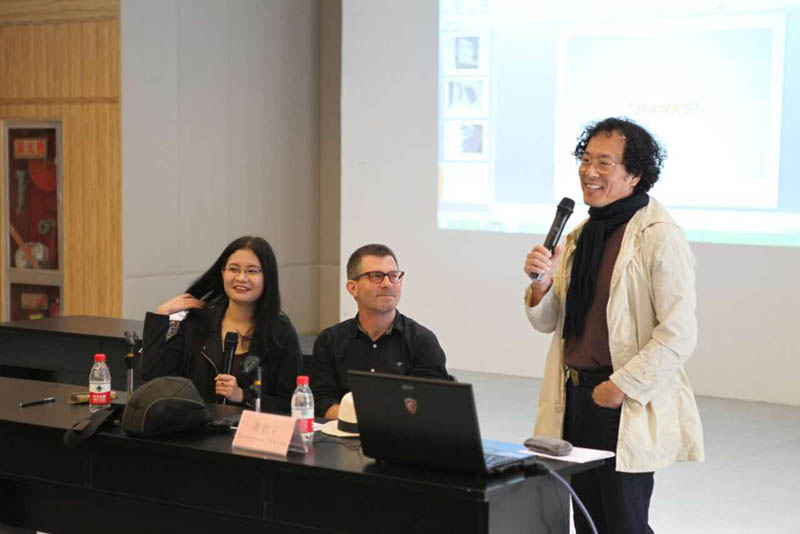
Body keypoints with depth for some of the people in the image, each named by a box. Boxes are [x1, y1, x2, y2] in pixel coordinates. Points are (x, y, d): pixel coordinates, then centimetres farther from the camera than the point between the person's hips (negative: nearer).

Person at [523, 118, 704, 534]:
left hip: (627, 407, -7)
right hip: (574, 398, 7)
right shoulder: (580, 236, 12)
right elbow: (548, 323, 14)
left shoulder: (660, 236, -12)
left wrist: (622, 386, -16)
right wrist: (541, 283, -5)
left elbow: (679, 335, -17)